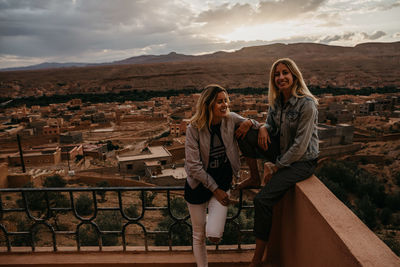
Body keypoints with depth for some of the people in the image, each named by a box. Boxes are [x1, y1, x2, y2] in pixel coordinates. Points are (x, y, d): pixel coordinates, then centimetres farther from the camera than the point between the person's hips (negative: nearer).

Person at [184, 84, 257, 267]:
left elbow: (259, 127, 6)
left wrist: (249, 123, -18)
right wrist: (215, 189, -12)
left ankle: (213, 220, 27)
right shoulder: (194, 128, -18)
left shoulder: (231, 119, -9)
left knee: (214, 236, -10)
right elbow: (193, 165, -16)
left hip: (222, 181, 2)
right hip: (198, 184, -1)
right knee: (199, 237, 12)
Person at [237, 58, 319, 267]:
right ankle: (254, 179, 6)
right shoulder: (276, 101, 2)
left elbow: (300, 145, -21)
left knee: (263, 199, -20)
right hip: (282, 151, 7)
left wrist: (276, 166, -15)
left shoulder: (306, 104, -20)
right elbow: (271, 125, 14)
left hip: (302, 160, -7)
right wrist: (263, 128, -11)